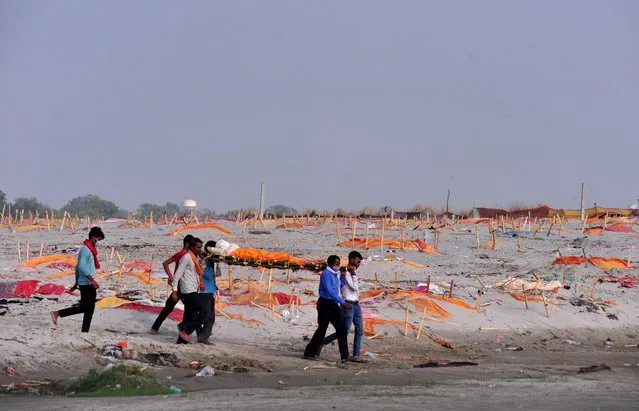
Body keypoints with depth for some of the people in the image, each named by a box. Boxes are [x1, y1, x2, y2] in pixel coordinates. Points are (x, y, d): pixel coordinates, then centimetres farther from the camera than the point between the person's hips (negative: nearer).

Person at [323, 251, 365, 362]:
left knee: (360, 330, 4)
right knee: (345, 331, -6)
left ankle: (356, 355, 4)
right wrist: (353, 274, -17)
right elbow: (354, 288, -17)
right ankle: (321, 342, 8)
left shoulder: (352, 272, 14)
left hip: (356, 304, 9)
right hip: (348, 304, -9)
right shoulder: (345, 273, -13)